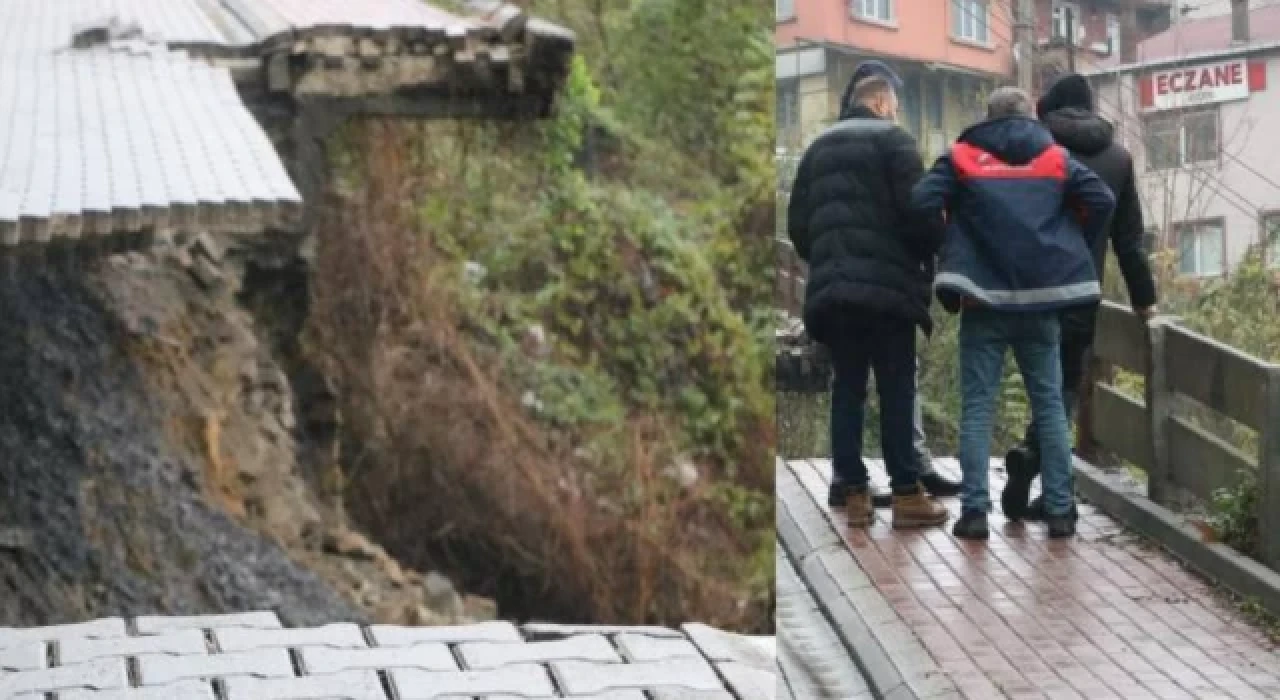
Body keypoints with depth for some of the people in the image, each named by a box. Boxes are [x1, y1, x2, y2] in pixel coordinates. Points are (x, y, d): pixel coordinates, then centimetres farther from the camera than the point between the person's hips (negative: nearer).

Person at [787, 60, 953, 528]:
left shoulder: (818, 147, 17)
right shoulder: (892, 139, -1)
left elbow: (797, 221, 16)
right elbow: (916, 209, -10)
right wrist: (929, 262, 4)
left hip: (832, 286, 5)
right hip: (886, 282, -5)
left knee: (847, 388, 8)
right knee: (896, 389, -2)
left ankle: (853, 492, 6)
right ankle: (906, 493, -3)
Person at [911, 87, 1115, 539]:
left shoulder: (961, 157, 4)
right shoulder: (1056, 158, 9)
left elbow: (923, 203, -8)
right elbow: (1102, 201, -1)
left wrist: (949, 255, 4)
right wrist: (1071, 248, 12)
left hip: (983, 299, -1)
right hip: (1040, 300, 2)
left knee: (977, 406, 1)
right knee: (1049, 404, 8)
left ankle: (974, 510, -7)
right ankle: (1060, 510, 5)